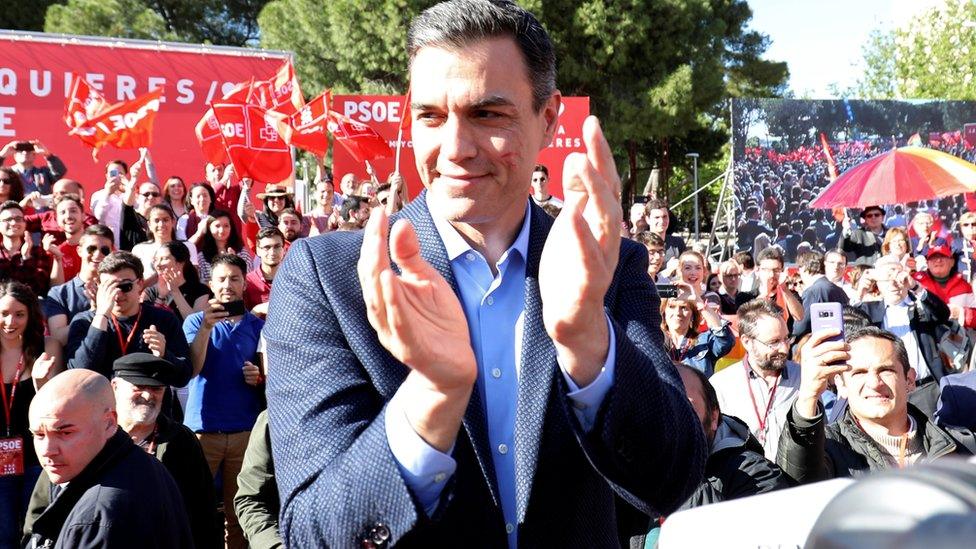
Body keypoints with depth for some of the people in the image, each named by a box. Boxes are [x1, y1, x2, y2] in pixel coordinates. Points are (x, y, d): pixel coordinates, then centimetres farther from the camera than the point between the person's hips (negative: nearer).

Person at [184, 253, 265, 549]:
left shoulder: (257, 327, 8)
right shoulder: (196, 321, 4)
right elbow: (191, 369, -11)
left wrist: (259, 379, -10)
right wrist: (206, 327, -24)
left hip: (245, 431, 1)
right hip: (203, 428, -1)